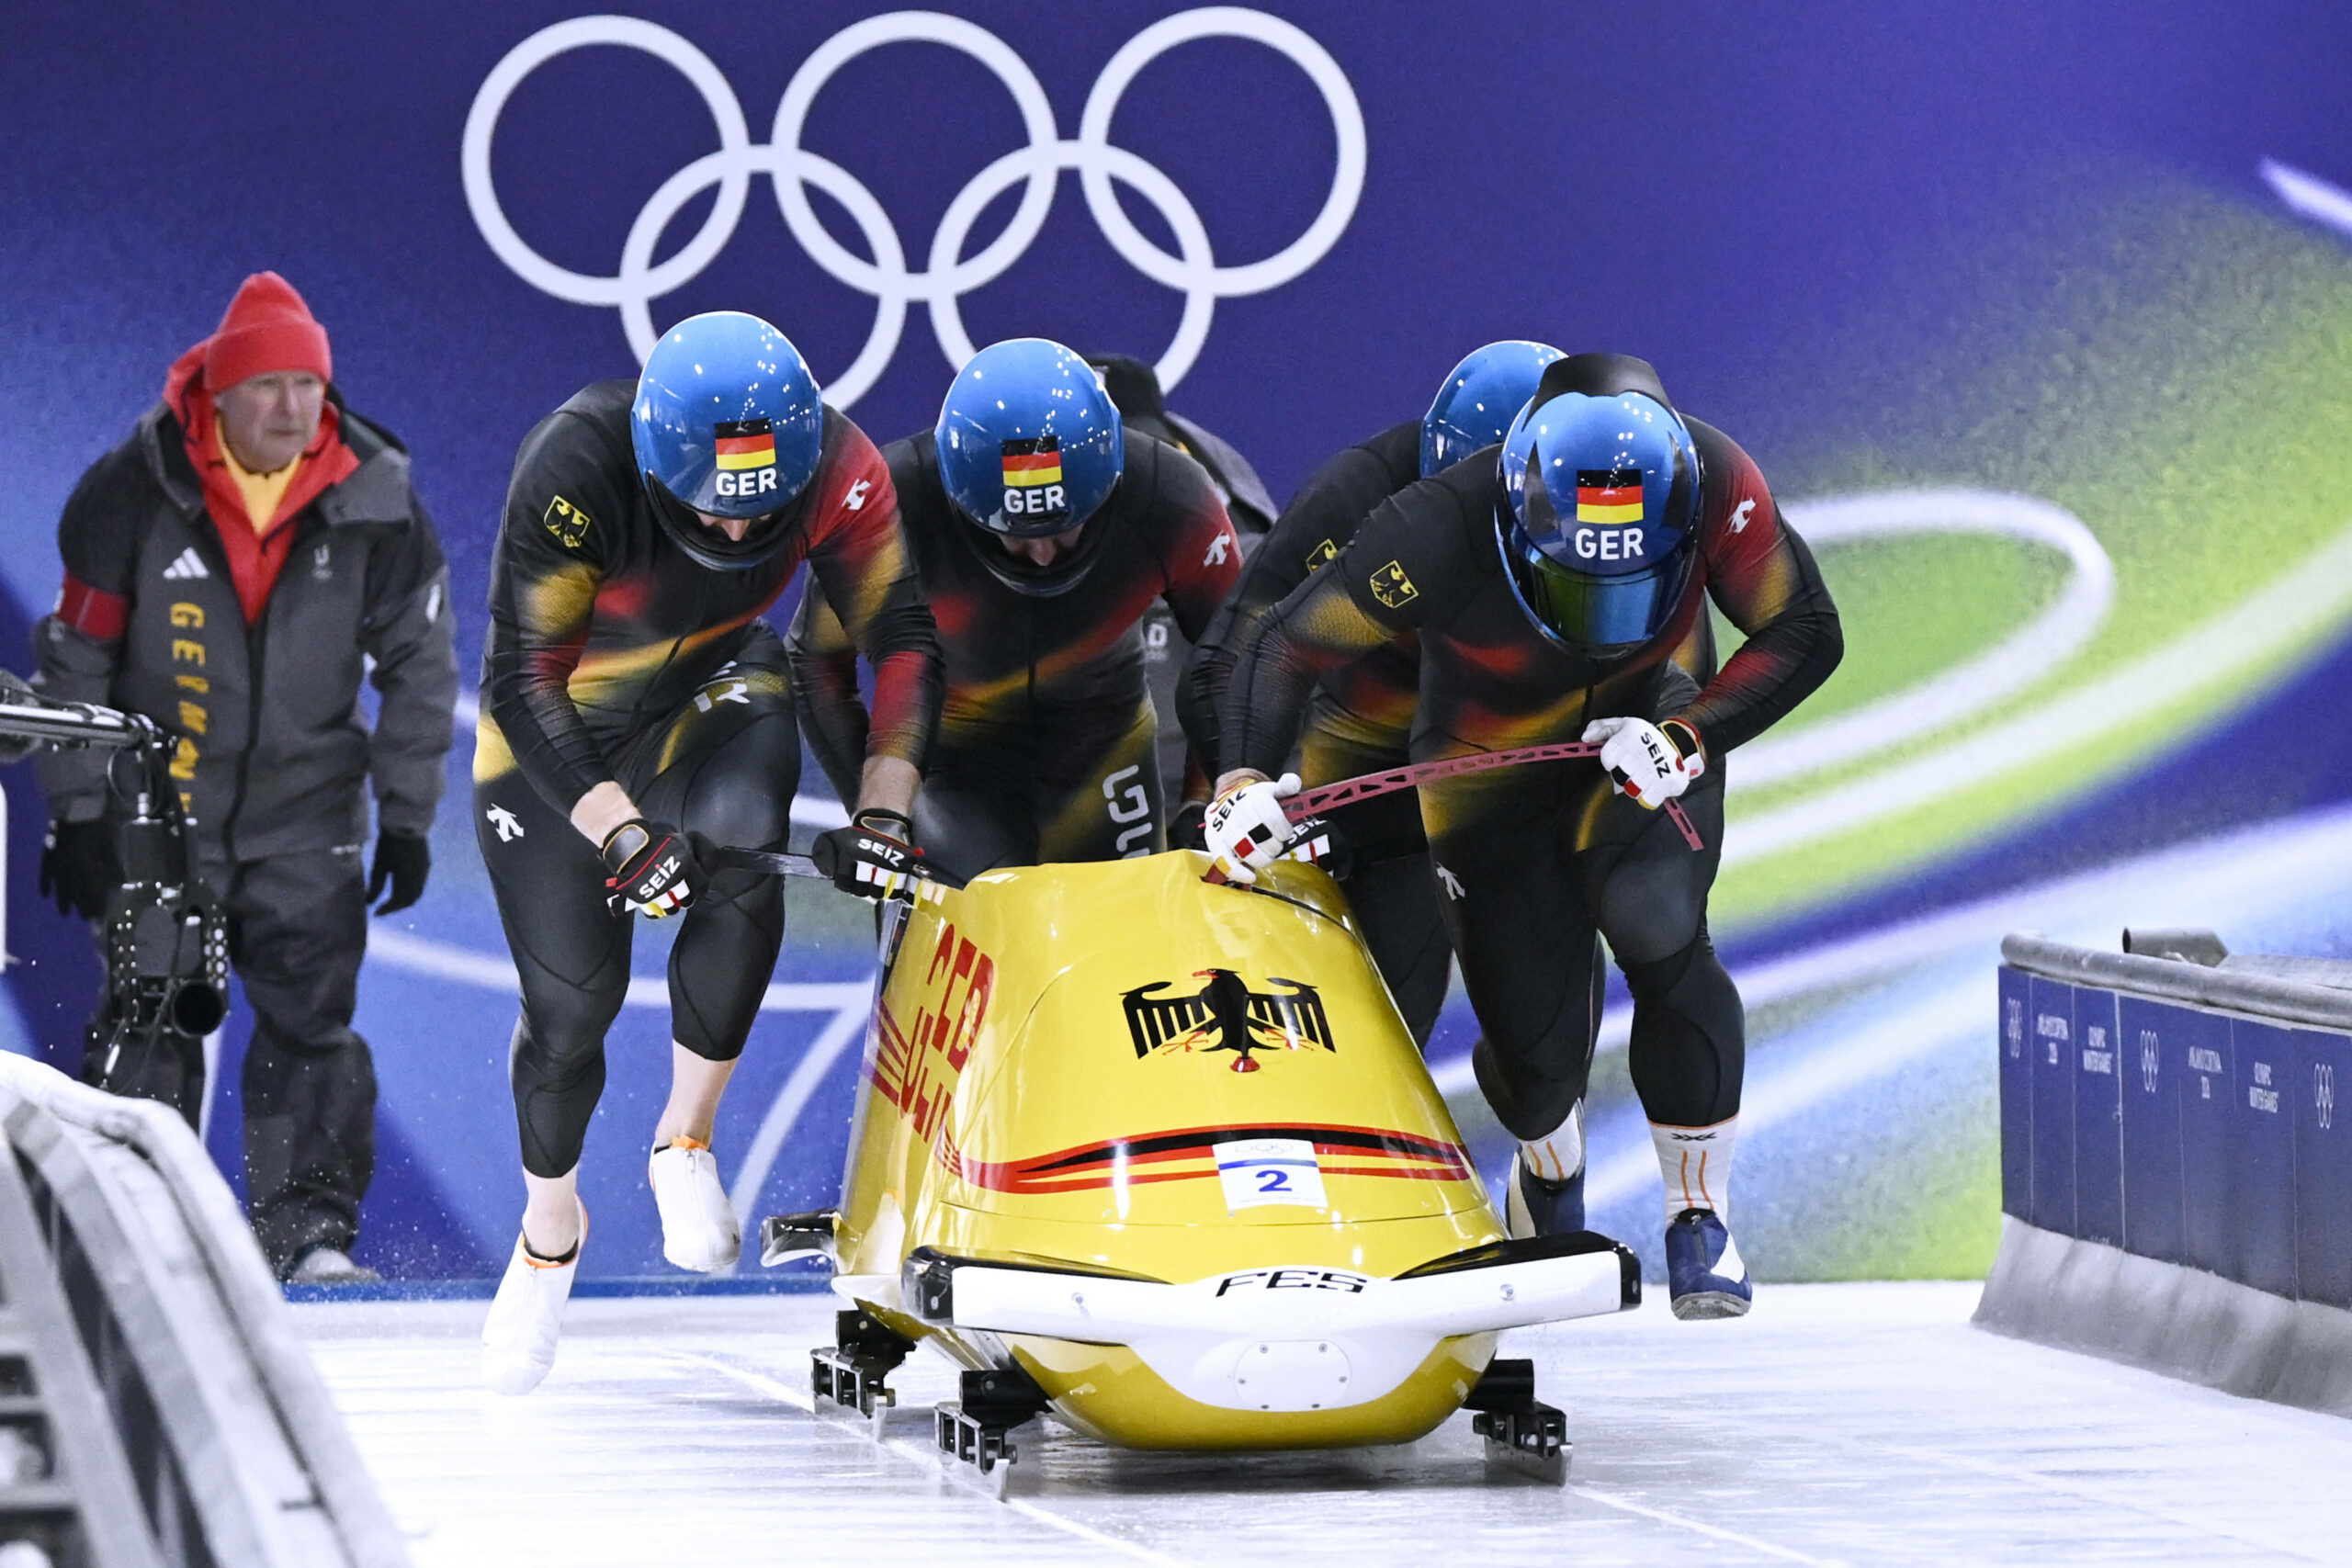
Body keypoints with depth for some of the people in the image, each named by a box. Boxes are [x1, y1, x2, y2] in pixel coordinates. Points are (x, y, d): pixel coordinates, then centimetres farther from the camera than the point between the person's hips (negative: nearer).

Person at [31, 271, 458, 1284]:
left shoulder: (377, 507, -7)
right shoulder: (136, 493, -12)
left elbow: (420, 666, 4)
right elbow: (75, 657, -4)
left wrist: (408, 814, 2)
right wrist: (77, 809, -4)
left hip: (306, 809, 1)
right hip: (157, 803, -1)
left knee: (309, 1014, -4)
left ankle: (311, 1229, 1)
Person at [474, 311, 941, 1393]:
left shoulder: (837, 469, -25)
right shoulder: (575, 470, -33)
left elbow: (903, 643, -15)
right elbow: (524, 681, -30)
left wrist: (882, 811, -27)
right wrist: (621, 834, -39)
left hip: (713, 695, 2)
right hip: (556, 733, -2)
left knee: (739, 835, -32)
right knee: (570, 998, -4)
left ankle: (687, 1139, -14)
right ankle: (549, 1227, 27)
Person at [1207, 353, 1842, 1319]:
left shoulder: (1716, 485, -29)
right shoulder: (1440, 534, -33)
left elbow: (1805, 634, -16)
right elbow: (1283, 648, -21)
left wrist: (1689, 739, -30)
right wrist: (1245, 780, -37)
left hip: (1638, 742, 1)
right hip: (1491, 783, -1)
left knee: (1657, 930, -28)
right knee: (1535, 1036, -4)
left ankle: (1698, 1211, -11)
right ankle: (1549, 1169, 36)